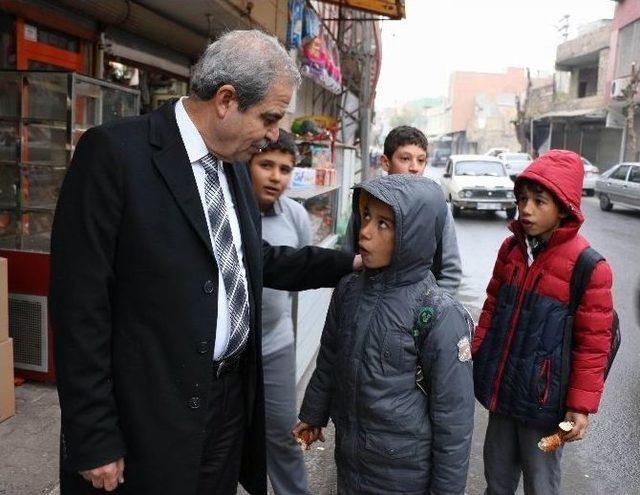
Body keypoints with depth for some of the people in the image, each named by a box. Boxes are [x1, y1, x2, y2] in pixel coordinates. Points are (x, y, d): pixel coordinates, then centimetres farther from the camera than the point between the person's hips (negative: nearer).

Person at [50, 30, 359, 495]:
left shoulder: (234, 165, 6)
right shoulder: (115, 152, -16)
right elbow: (80, 303, -17)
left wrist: (348, 263, 6)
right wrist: (94, 438, -15)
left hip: (233, 398, 7)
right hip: (151, 414, -6)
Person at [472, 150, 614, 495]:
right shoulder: (510, 248, 1)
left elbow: (593, 342, -12)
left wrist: (581, 405, -10)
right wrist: (475, 356, 9)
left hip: (544, 398, -5)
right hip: (501, 388, 5)